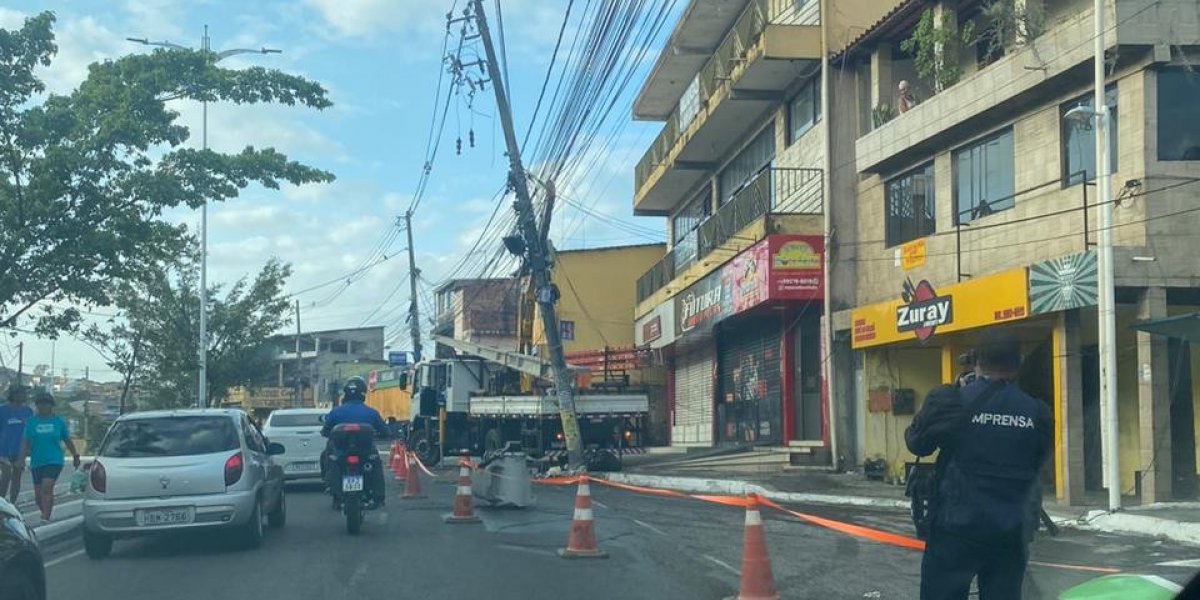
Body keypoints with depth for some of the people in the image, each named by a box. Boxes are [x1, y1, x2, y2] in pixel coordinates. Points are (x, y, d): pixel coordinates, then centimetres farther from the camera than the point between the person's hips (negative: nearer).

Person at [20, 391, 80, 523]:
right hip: (36, 462, 3)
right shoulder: (31, 422, 4)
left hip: (54, 461, -2)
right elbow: (25, 443, 2)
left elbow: (68, 440, 14)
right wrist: (22, 460, -6)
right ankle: (45, 513, 29)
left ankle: (46, 518, -23)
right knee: (38, 495, 6)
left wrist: (75, 456, 19)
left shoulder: (58, 421, 4)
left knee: (47, 487, -20)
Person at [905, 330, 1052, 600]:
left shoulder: (950, 402, -10)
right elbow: (1038, 462, 16)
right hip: (1011, 531, 3)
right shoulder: (1037, 412, 1)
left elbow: (918, 444, 5)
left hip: (957, 526, -3)